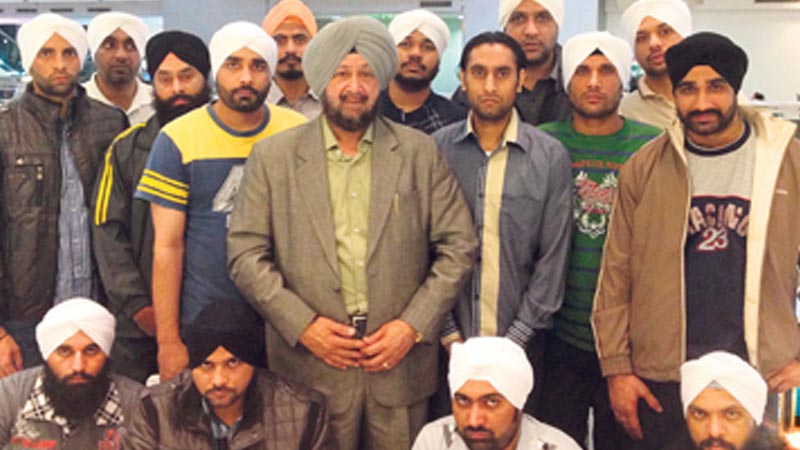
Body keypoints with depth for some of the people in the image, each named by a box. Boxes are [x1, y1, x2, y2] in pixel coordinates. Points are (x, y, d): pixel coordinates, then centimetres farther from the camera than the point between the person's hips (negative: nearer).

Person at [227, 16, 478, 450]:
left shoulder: (420, 152, 3)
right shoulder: (273, 156, 2)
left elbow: (457, 247, 2)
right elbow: (245, 253, 0)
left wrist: (413, 325, -7)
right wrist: (302, 324, -10)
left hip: (400, 361, 1)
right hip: (310, 365, 0)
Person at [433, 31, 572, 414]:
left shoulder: (550, 157, -2)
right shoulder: (436, 149, -1)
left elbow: (553, 258, -2)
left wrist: (515, 340, -6)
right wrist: (448, 334, -5)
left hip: (519, 344, 0)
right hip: (449, 343, 1)